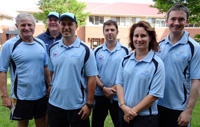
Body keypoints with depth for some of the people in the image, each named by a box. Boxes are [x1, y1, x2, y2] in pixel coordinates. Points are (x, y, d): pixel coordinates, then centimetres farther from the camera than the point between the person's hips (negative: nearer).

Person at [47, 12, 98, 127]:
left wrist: (89, 104, -10)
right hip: (55, 103, 4)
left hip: (78, 106, -3)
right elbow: (51, 73, 13)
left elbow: (91, 79, -9)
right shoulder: (52, 48, 4)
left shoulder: (85, 50, -8)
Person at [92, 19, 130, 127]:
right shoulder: (97, 51, 4)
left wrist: (114, 88, -14)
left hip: (118, 96, -1)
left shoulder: (125, 51, -1)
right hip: (100, 95, 2)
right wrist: (103, 88, -12)